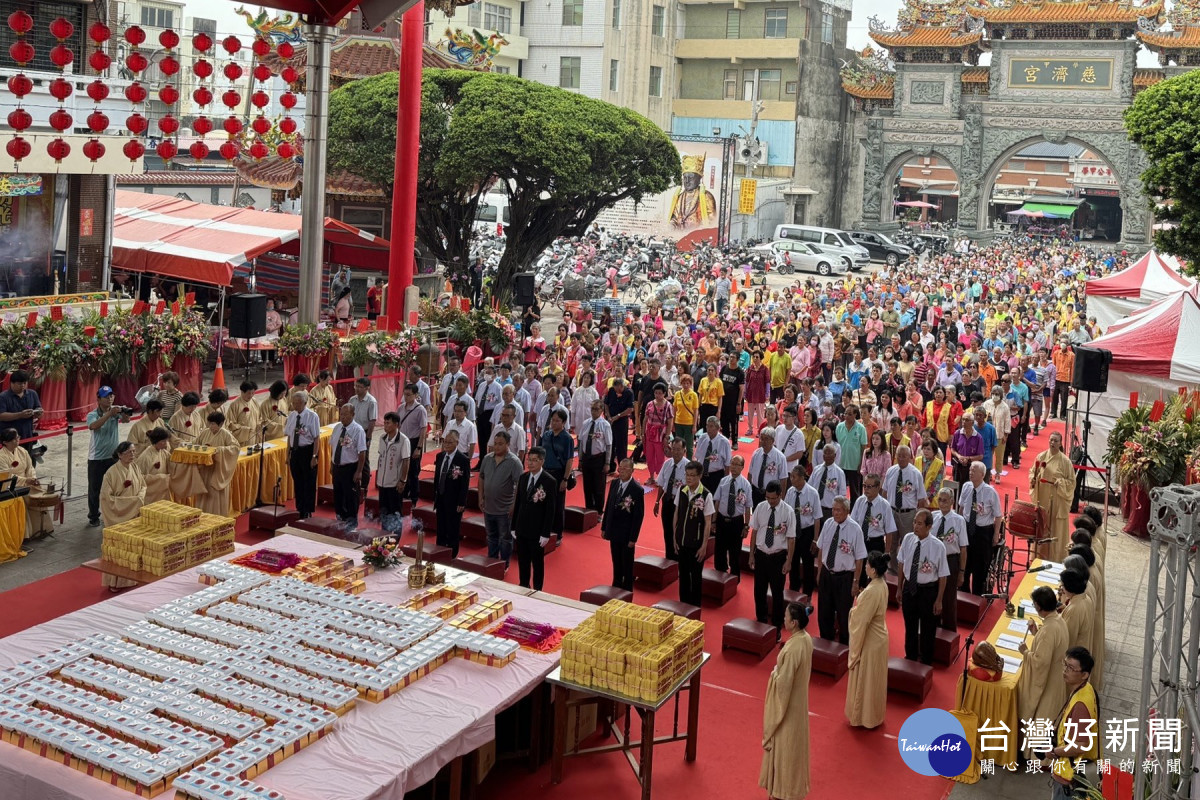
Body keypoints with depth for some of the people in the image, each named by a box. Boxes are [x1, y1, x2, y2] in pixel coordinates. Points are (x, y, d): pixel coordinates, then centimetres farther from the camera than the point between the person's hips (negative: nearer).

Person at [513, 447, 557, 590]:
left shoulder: (549, 481, -13)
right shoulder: (523, 477, 4)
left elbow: (550, 509, -12)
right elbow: (518, 502, 10)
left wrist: (546, 534, -13)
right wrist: (514, 526, 9)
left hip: (537, 531, -5)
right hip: (522, 528, 5)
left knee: (537, 562, 7)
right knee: (522, 561, 13)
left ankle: (537, 591, 18)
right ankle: (523, 587, 27)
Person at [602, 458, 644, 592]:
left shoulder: (638, 489, -17)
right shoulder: (614, 484, 1)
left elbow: (639, 515, -14)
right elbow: (608, 506, 8)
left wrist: (633, 538, -14)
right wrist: (604, 528, 9)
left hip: (627, 534, -5)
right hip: (614, 532, 5)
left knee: (627, 565, 8)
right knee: (616, 563, 18)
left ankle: (627, 591, 22)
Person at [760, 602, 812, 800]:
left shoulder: (792, 649, -33)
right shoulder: (806, 639, -5)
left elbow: (784, 681, -27)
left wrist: (775, 672, -11)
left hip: (787, 701, -9)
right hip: (799, 698, 9)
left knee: (784, 744, 8)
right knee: (794, 742, 23)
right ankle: (793, 784, 39)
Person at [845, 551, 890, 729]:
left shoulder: (871, 591, -31)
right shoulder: (882, 585, -3)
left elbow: (861, 622, -24)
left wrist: (855, 650, -16)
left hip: (869, 641, -9)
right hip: (878, 637, 9)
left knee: (865, 680, 10)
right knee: (874, 679, 22)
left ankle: (863, 717, 25)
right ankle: (874, 714, 37)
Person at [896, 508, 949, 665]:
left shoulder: (938, 546, -22)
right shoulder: (908, 539, -11)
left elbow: (942, 576, -13)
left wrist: (938, 600, -9)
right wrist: (899, 588, 8)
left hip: (928, 591, -3)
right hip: (909, 588, 3)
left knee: (927, 630, 16)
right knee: (910, 627, 21)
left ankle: (926, 663, 37)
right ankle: (910, 659, 43)